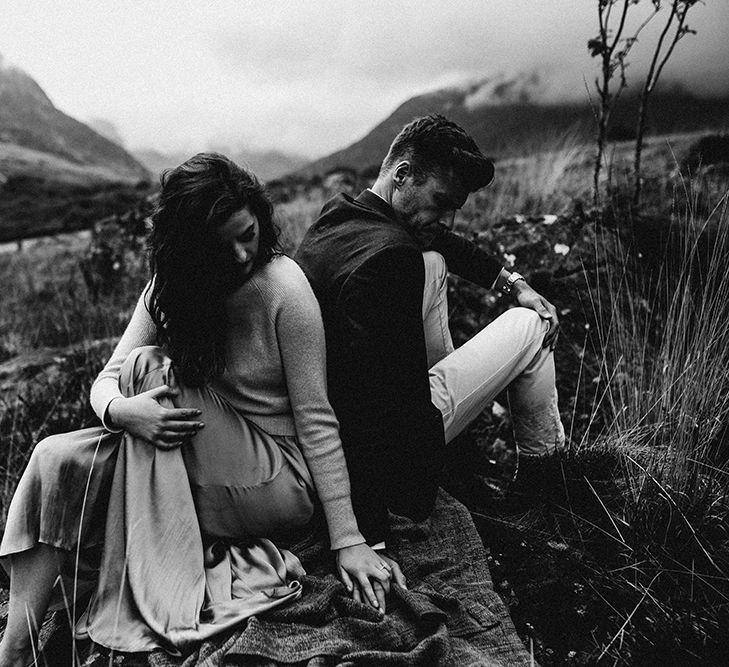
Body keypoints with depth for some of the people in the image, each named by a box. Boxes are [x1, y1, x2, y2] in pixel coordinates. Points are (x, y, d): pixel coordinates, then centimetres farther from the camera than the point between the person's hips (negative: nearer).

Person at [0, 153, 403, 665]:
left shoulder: (283, 287, -15)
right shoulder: (172, 286, 1)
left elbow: (316, 419, -15)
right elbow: (107, 380, -1)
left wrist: (348, 541, -17)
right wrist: (118, 410, -27)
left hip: (276, 484, -5)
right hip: (204, 472, 6)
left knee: (151, 369, -21)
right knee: (56, 459, -14)